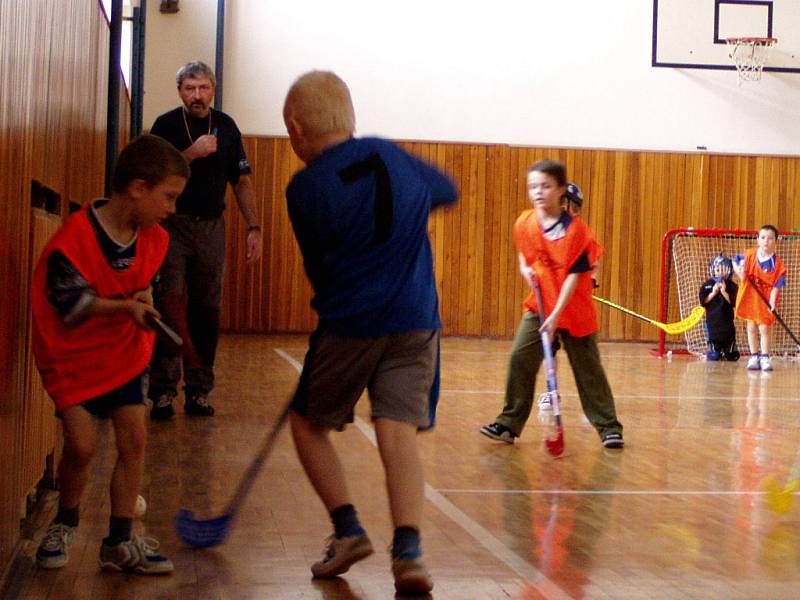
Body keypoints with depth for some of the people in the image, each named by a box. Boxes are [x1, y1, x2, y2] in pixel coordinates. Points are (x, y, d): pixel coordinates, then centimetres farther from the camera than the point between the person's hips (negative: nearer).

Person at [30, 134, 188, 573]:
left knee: (133, 437, -1)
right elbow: (70, 305, -19)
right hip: (73, 355, -6)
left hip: (123, 352, 6)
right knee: (81, 443, -13)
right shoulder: (74, 238, -24)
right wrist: (124, 306, -23)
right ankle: (64, 524, 16)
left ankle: (119, 542, 10)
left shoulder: (154, 239, -4)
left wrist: (144, 298, -10)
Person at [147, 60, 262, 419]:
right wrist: (192, 153, -18)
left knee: (206, 311, 5)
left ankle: (198, 392, 11)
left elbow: (241, 182, 11)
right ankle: (163, 392, -8)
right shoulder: (166, 125, 1)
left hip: (211, 227, 3)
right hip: (172, 225, -3)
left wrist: (253, 228, 4)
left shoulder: (226, 127, 9)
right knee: (169, 306, -10)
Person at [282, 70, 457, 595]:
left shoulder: (304, 189, -6)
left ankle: (348, 529, 7)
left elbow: (318, 270, 4)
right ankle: (408, 549, -16)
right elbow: (446, 189, 25)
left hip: (349, 325, -3)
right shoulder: (390, 154, 7)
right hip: (417, 323, 4)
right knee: (399, 432, -1)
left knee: (308, 422, 16)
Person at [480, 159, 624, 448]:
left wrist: (556, 315, -22)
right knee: (519, 359, -3)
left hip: (573, 309, -4)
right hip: (538, 305, 4)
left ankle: (609, 427, 12)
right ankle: (509, 424, 7)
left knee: (588, 369, 2)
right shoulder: (524, 224, -2)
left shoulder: (575, 229, -17)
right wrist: (525, 269, -4)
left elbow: (574, 275, -18)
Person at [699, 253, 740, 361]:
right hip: (712, 321, 0)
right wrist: (713, 293, -14)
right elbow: (703, 302, -4)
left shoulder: (732, 286, 0)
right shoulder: (707, 285, 3)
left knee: (732, 356, 3)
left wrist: (724, 292, -17)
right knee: (714, 356, -5)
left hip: (727, 322, 0)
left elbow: (734, 302, -10)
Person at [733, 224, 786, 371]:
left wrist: (772, 303, -26)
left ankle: (764, 358, 8)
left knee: (764, 329, -1)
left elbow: (776, 286, -16)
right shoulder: (749, 255, -7)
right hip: (749, 297, 2)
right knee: (751, 328, 9)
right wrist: (739, 271, -9)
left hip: (765, 300, -2)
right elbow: (735, 261, 10)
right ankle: (754, 357, 18)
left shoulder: (777, 264, -14)